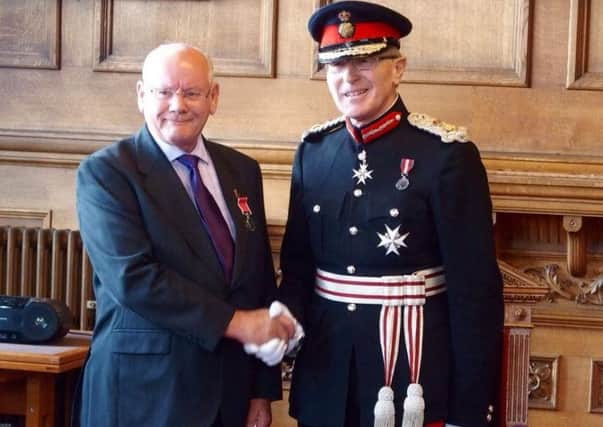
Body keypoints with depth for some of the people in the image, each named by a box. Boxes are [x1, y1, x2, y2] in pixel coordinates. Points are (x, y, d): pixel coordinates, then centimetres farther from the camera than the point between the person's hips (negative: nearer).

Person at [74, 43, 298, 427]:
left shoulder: (242, 171, 9)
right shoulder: (105, 172, -8)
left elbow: (260, 279, 8)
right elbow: (131, 277, -19)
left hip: (232, 389, 5)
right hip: (144, 390, -5)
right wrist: (234, 322, -18)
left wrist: (263, 390, 5)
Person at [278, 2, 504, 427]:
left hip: (415, 374, -4)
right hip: (325, 373, 5)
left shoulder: (447, 154, -12)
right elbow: (297, 261, 11)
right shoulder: (313, 150, 4)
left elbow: (475, 288, -12)